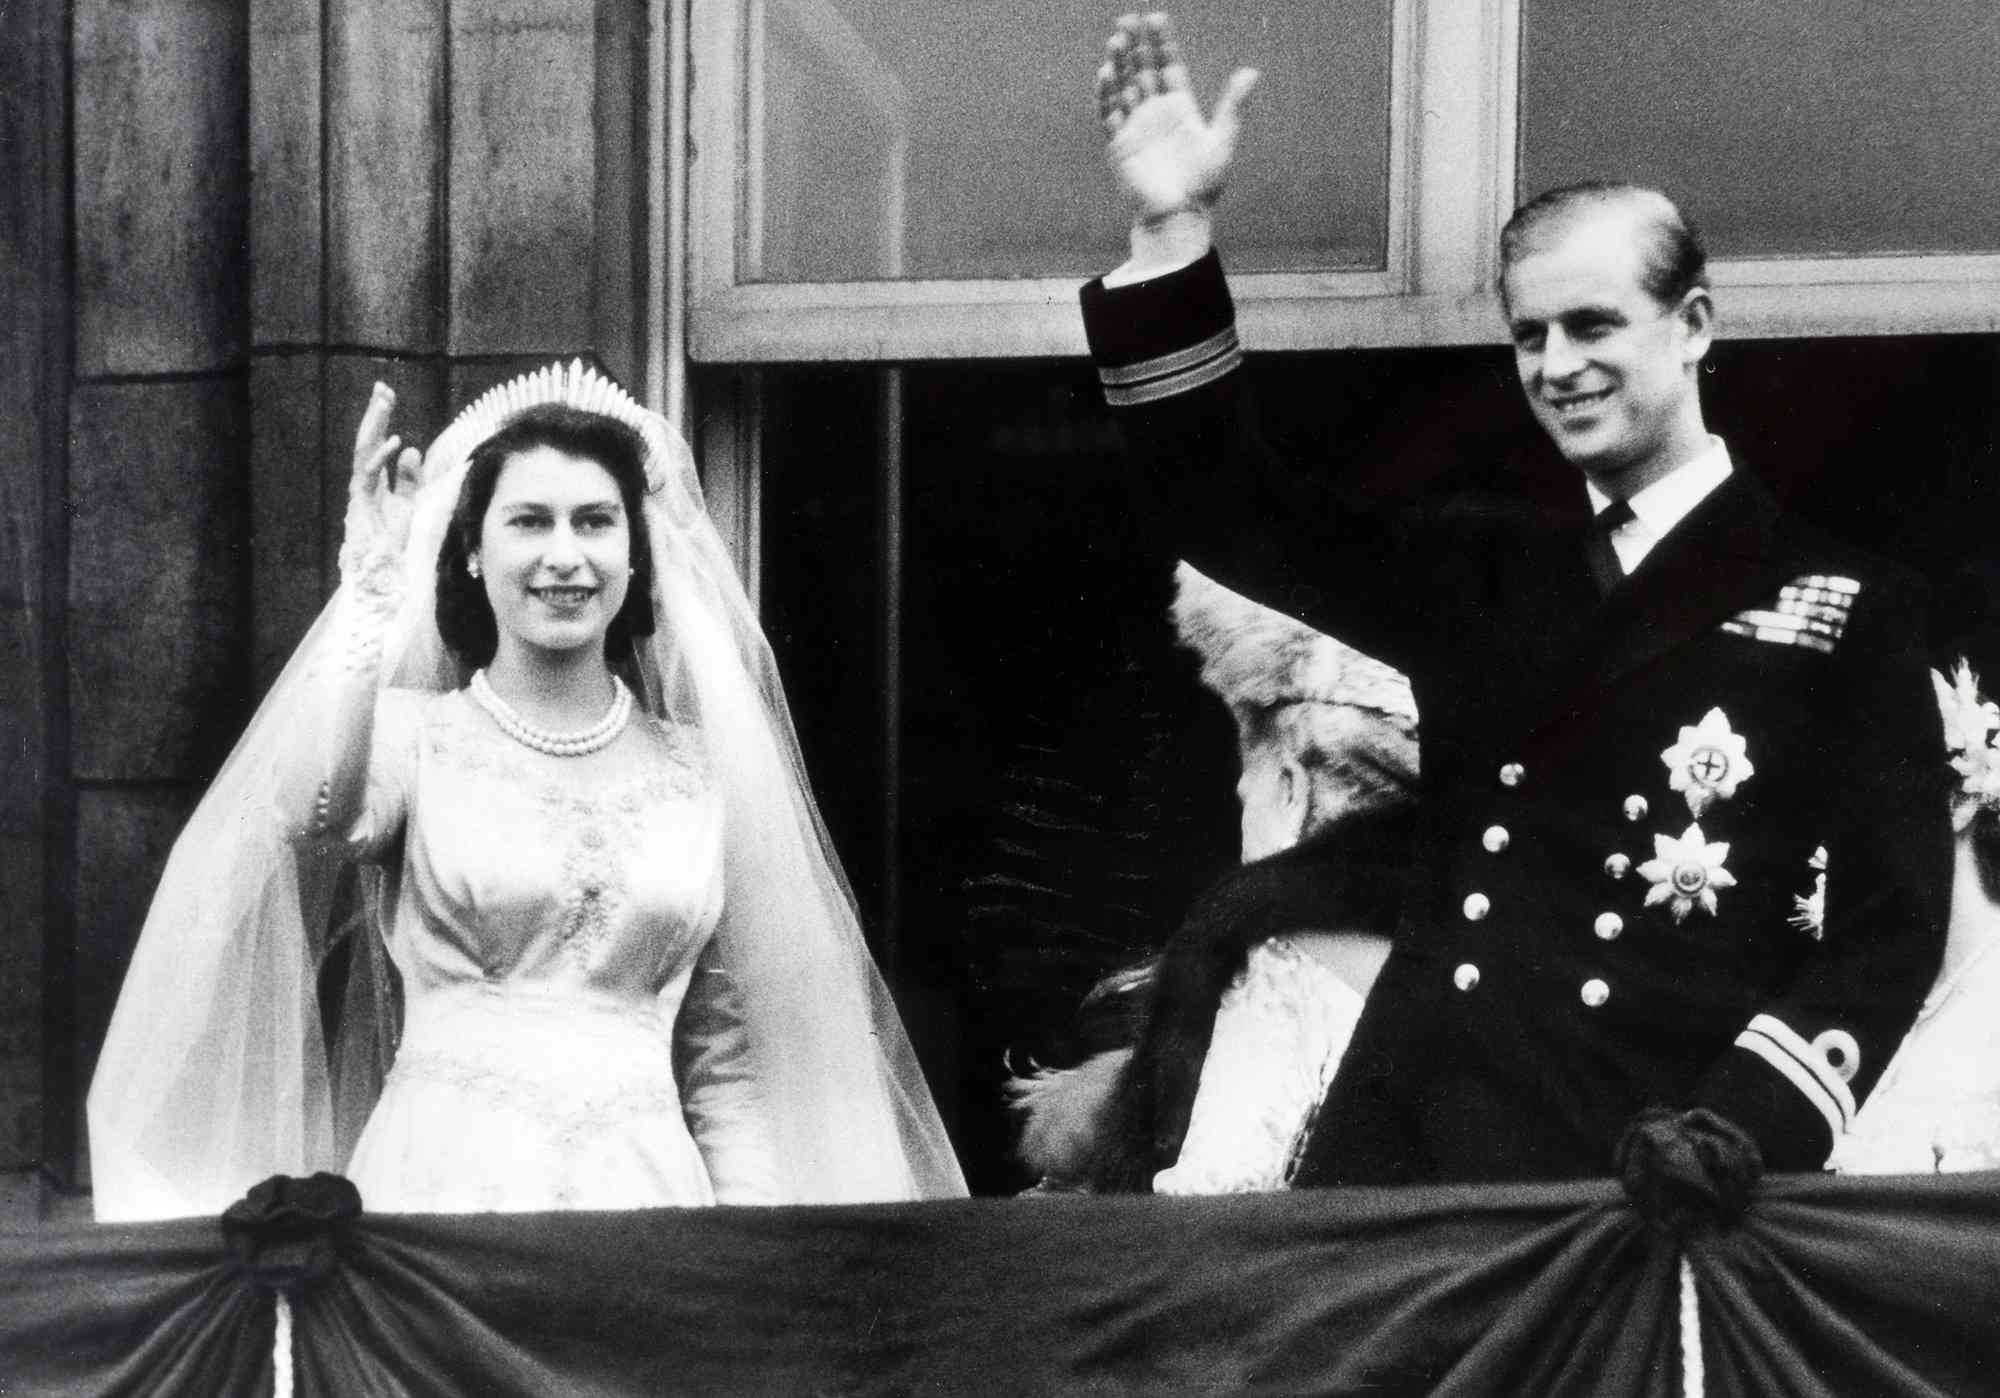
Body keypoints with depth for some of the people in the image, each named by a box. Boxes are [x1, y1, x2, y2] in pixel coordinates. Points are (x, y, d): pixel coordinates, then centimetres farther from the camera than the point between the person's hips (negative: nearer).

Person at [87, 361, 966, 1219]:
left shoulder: (700, 765, 9)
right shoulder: (413, 731, 3)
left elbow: (724, 1054, 11)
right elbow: (316, 820, -21)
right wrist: (371, 590, -18)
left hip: (645, 1186, 2)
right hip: (444, 1177, -2)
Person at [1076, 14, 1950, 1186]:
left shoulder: (1852, 608, 4)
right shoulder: (1478, 569, 16)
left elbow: (1892, 922, -1)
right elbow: (1227, 511, 13)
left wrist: (1738, 1136, -16)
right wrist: (1175, 229, 3)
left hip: (1645, 1176, -3)